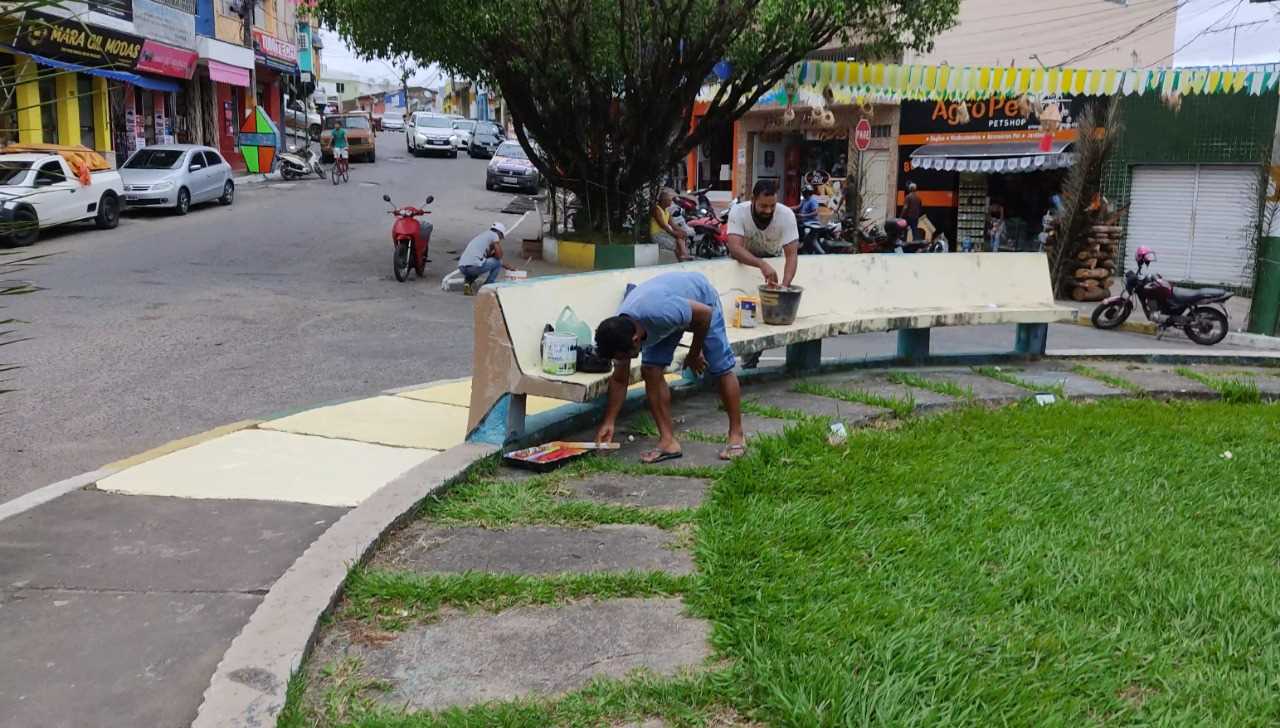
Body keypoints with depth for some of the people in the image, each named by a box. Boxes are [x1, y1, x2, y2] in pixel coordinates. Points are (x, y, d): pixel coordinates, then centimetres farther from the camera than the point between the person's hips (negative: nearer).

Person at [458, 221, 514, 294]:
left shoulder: (481, 236, 32)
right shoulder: (494, 234, 8)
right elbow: (499, 256, 2)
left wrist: (508, 267, 46)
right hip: (475, 266, -8)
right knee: (498, 262, 14)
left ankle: (468, 282, 11)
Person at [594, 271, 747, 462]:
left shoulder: (661, 312, -45)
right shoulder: (620, 333, -24)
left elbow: (705, 313, -27)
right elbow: (619, 380, -9)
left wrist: (694, 353, -15)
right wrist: (608, 422, -12)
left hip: (701, 297, -5)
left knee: (721, 369, -7)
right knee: (650, 370, -11)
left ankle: (737, 436, 7)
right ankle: (668, 441, -6)